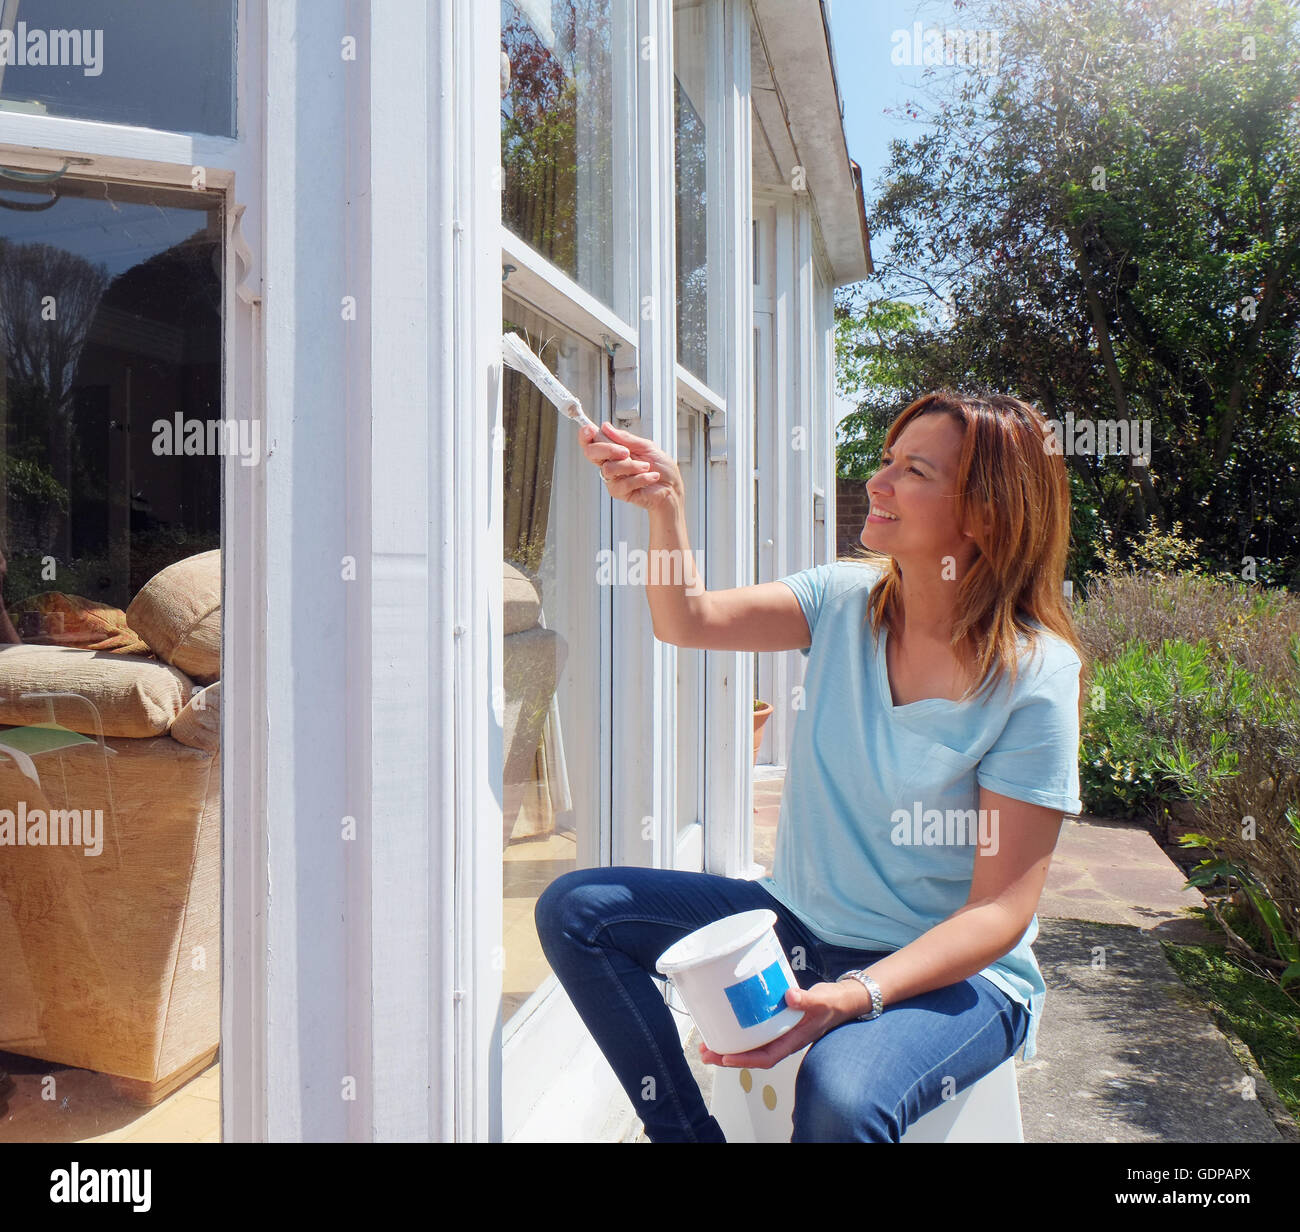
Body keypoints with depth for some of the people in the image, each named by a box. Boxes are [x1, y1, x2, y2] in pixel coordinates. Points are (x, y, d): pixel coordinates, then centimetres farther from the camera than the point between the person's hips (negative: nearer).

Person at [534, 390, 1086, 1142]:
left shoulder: (1034, 677, -18)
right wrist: (666, 505, -26)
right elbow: (692, 621, -8)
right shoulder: (847, 601, -2)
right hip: (805, 924, 6)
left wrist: (857, 993, -31)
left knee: (842, 1093, -38)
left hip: (952, 970, -5)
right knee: (575, 909, -5)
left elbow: (1001, 910, -18)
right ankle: (685, 1133, 5)